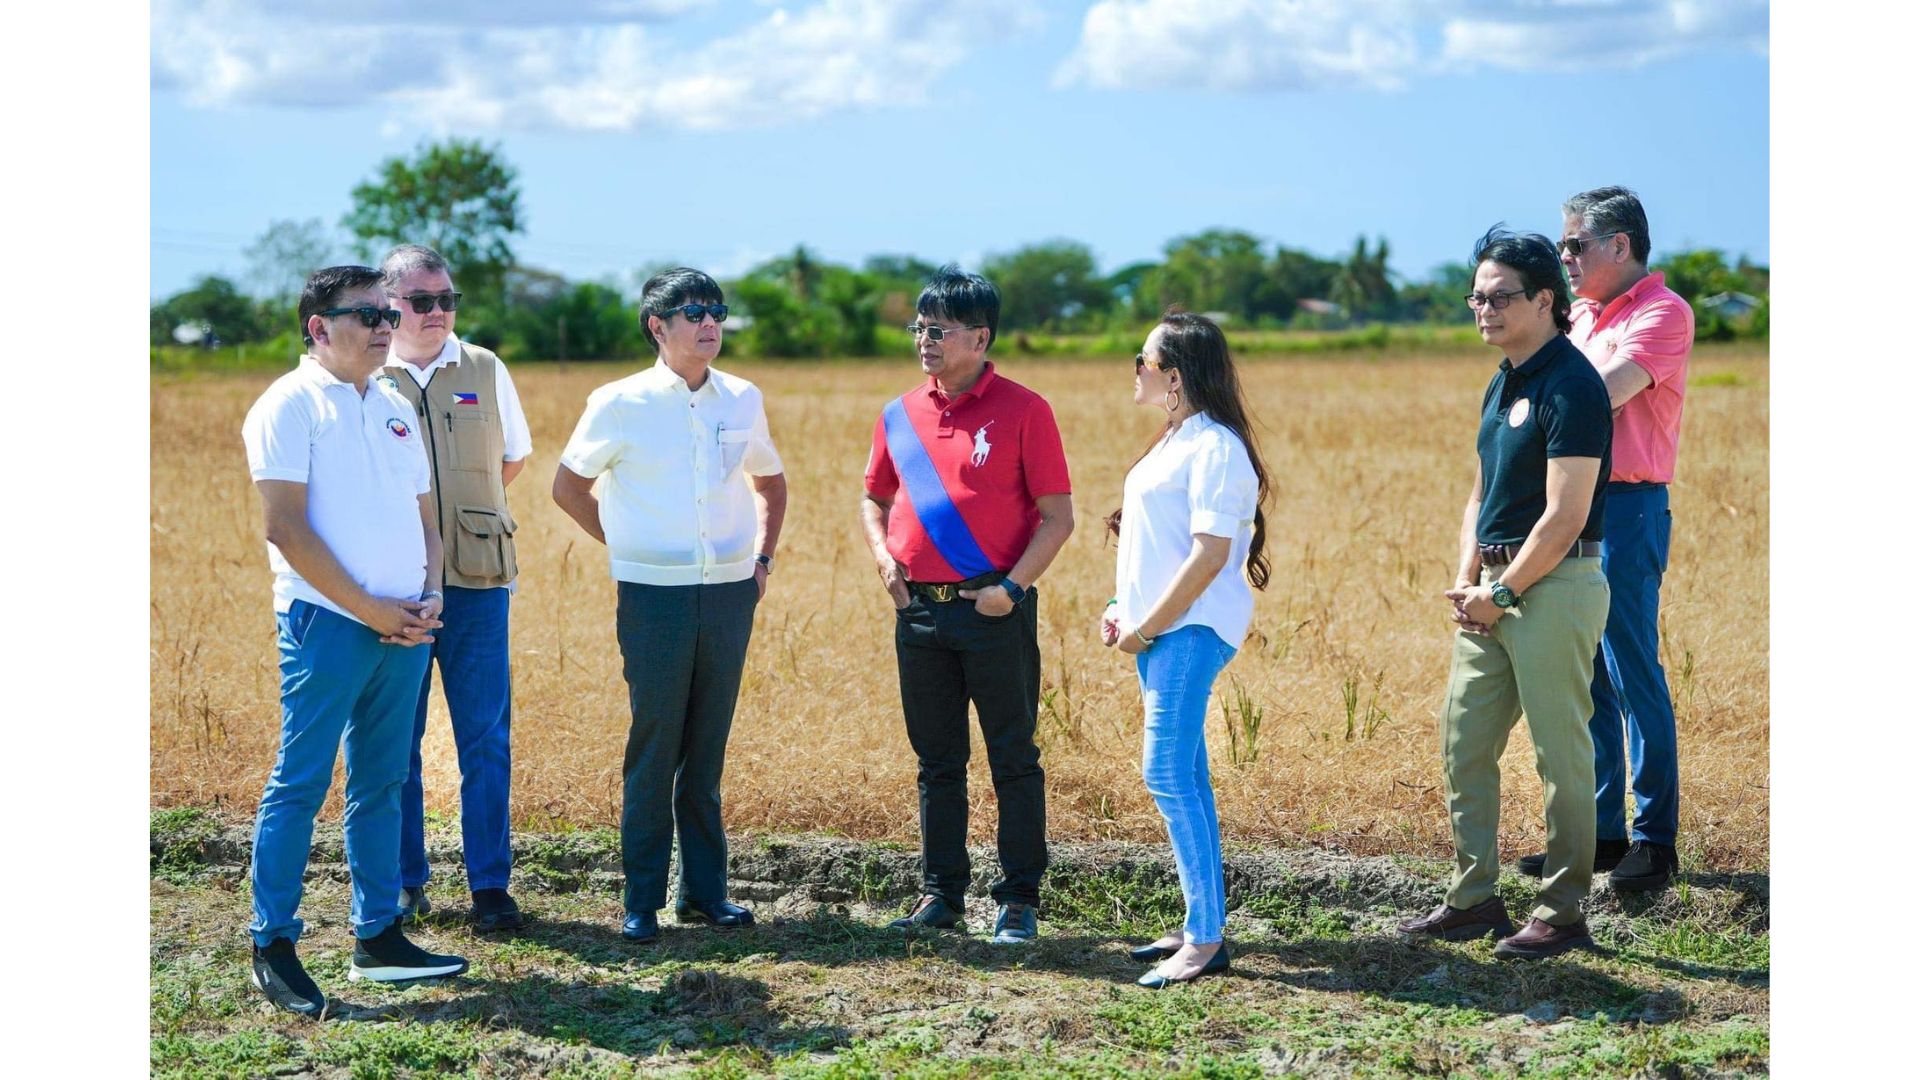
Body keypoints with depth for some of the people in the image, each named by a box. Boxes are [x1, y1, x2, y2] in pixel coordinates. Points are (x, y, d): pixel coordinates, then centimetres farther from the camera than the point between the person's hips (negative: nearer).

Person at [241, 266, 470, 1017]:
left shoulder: (396, 409, 17)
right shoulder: (291, 405, -5)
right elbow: (286, 527, -12)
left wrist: (429, 596, 1)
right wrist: (368, 610, -14)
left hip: (404, 627, 7)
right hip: (327, 621, -7)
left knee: (381, 782, 11)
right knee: (300, 783, -4)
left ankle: (379, 937, 18)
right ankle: (273, 947, 2)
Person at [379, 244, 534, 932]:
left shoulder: (484, 372, 7)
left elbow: (513, 459, 20)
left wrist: (467, 509, 12)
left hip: (476, 584, 1)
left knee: (486, 739, 1)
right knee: (395, 740, 5)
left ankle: (490, 884, 8)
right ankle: (405, 882, 17)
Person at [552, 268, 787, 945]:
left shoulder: (743, 400, 7)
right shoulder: (621, 404, -4)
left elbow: (770, 482, 23)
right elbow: (568, 485, 7)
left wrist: (763, 558, 13)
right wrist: (624, 546, 4)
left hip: (730, 592, 3)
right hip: (654, 594, -3)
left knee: (708, 747, 9)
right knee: (654, 747, -1)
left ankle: (705, 890, 17)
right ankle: (642, 900, 7)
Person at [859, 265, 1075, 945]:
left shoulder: (1022, 410, -6)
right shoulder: (901, 415, 9)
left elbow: (1057, 517, -6)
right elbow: (874, 499, 22)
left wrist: (1013, 587, -16)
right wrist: (883, 556, 3)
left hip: (995, 611, -5)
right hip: (918, 610, 5)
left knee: (1014, 761, 3)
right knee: (937, 762, 12)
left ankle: (1020, 900, 11)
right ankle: (941, 893, 21)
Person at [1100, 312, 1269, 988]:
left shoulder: (1214, 448, -14)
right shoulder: (1177, 440, 17)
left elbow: (1210, 554, -20)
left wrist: (1146, 629, -17)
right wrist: (1125, 610, 12)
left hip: (1190, 630, -10)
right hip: (1159, 631, 10)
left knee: (1169, 774, -14)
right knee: (1182, 778, 12)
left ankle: (1206, 940, -12)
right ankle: (1200, 926, 20)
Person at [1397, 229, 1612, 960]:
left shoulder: (1570, 386, -14)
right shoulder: (1503, 383, 15)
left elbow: (1564, 517, -19)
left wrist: (1502, 593, -13)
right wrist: (1466, 581, 7)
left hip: (1553, 588, -10)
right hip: (1494, 591, 10)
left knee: (1561, 752, -2)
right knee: (1463, 742, 11)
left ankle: (1563, 914, 7)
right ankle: (1473, 898, 20)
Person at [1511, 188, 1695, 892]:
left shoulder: (1663, 312, -9)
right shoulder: (1583, 313, 18)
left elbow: (1600, 397, -20)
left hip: (1627, 509, -8)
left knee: (1633, 677, -4)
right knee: (1586, 680, 11)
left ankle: (1656, 839, 4)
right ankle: (1600, 832, 18)